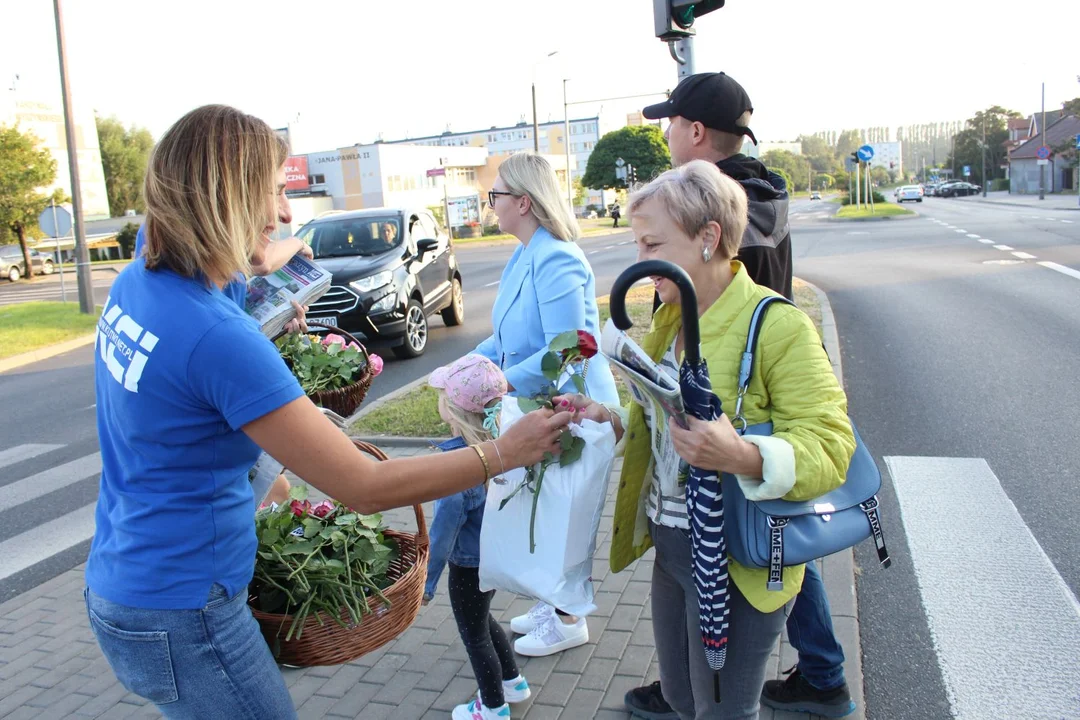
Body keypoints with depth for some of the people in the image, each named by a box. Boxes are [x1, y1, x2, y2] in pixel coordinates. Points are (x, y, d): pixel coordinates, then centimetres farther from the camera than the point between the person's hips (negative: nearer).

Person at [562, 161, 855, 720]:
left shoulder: (776, 326, -19)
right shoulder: (669, 320, 6)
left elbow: (830, 446, -25)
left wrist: (743, 457, -41)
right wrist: (609, 419, -1)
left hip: (735, 563, -8)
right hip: (670, 547, 8)